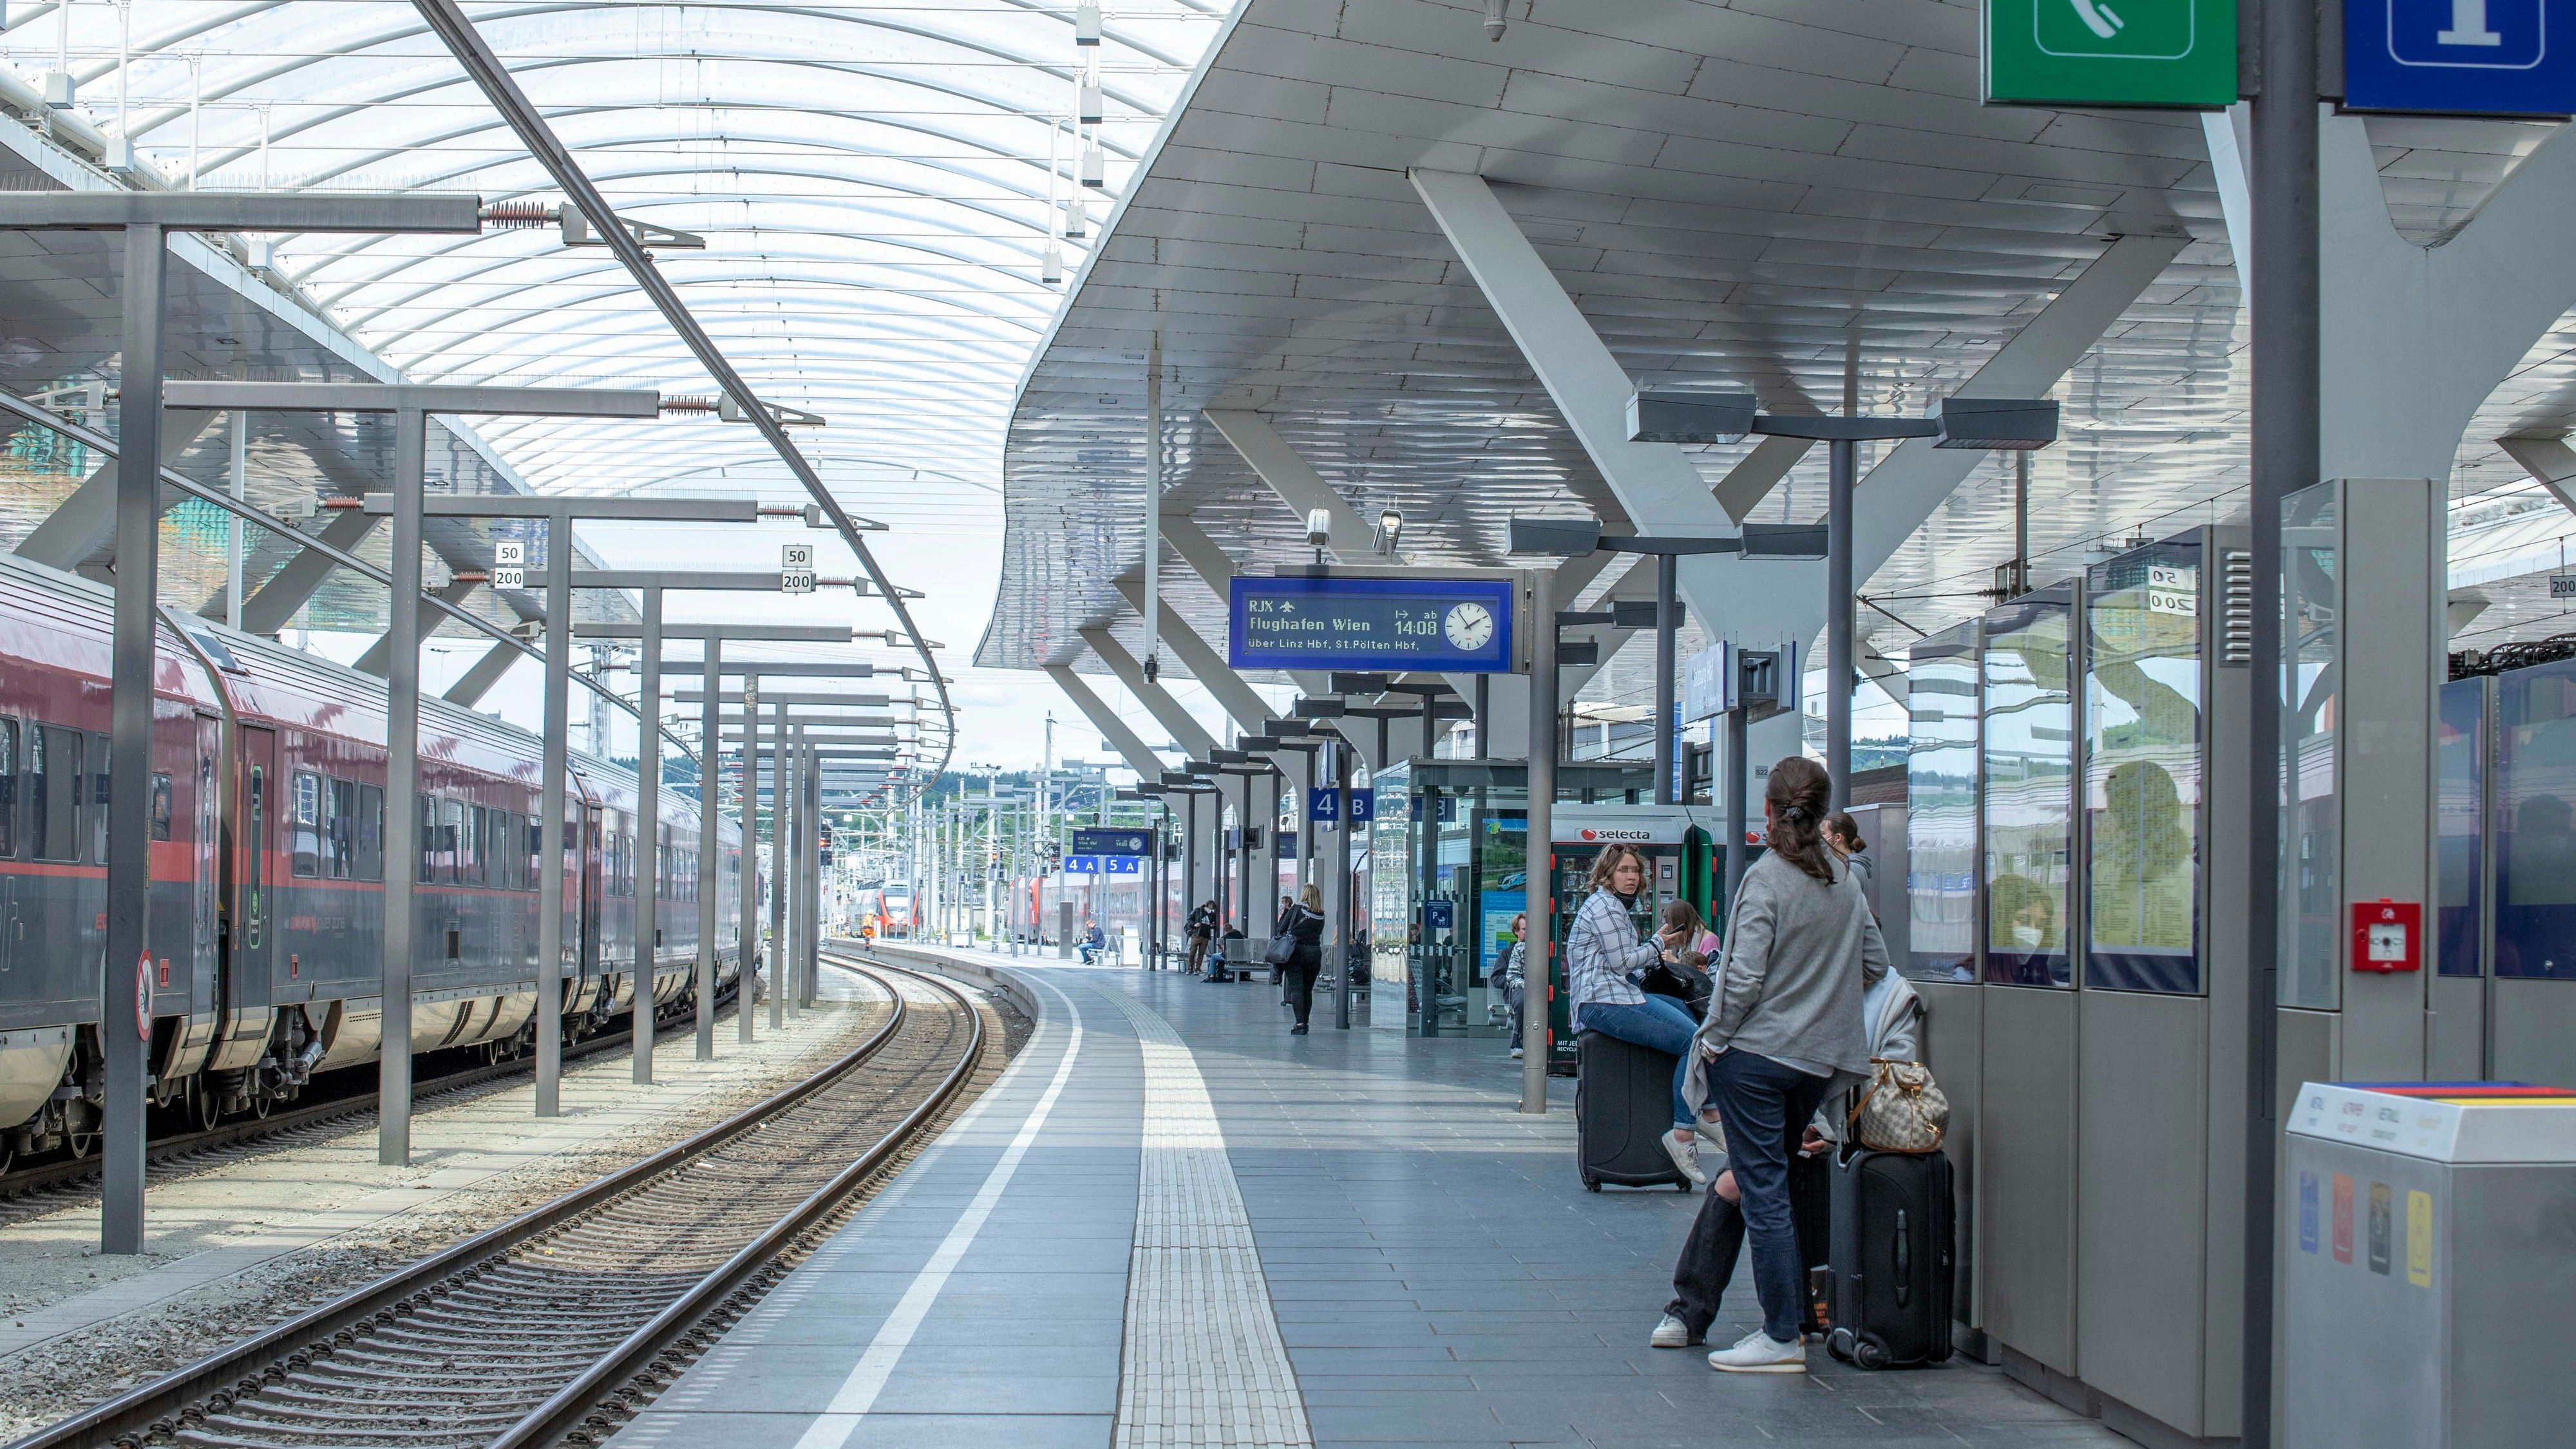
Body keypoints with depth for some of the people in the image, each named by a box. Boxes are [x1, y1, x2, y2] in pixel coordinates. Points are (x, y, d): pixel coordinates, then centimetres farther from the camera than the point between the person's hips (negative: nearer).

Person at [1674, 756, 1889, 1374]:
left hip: (1756, 1052, -7)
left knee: (1762, 1192, -3)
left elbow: (1743, 976, -18)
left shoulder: (1766, 878, -14)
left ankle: (1782, 1337, -2)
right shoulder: (1845, 881, 5)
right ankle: (1796, 1316, 21)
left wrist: (1713, 1039, -7)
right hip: (1820, 1059, 7)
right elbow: (1875, 962, 13)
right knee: (1776, 1181, 19)